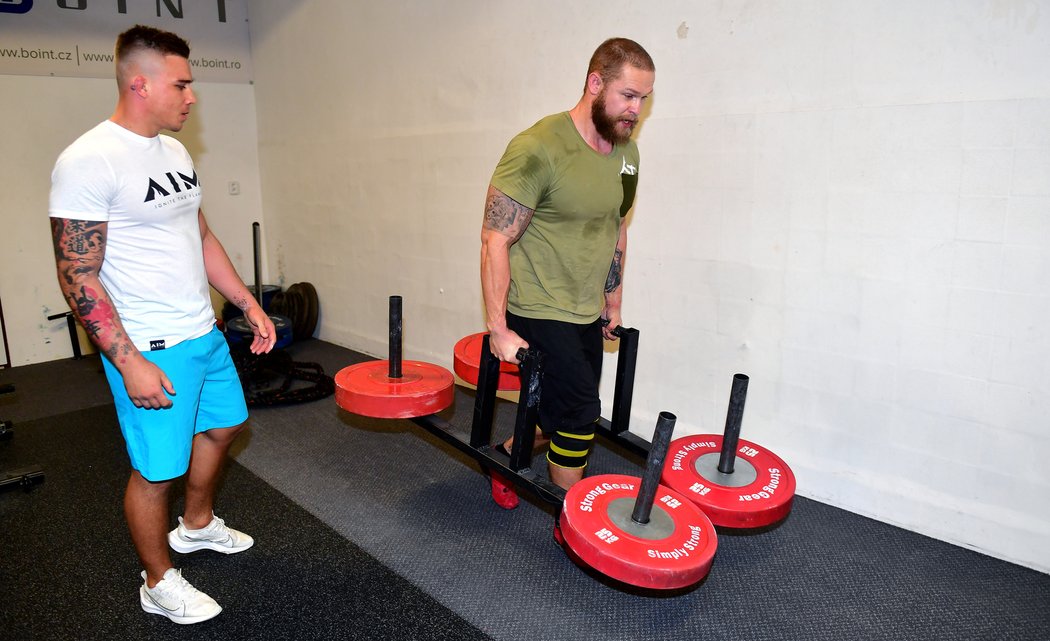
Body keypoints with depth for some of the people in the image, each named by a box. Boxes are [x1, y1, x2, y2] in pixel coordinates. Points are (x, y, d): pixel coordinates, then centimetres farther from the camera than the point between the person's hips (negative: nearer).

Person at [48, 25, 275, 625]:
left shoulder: (176, 152, 7)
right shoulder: (88, 161, -18)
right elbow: (79, 278, -19)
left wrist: (250, 304, 12)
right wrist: (129, 362, -22)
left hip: (204, 332, 9)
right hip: (150, 349, -8)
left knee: (222, 426, 23)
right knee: (157, 470, 5)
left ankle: (197, 525, 48)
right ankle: (160, 583, 28)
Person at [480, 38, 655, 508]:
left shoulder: (626, 153, 5)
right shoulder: (539, 149, -20)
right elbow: (495, 241, -19)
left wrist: (613, 302, 19)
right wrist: (499, 331, -18)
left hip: (587, 314, 8)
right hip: (538, 312, -7)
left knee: (562, 415, 16)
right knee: (579, 415, -5)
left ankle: (506, 455, 44)